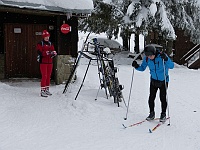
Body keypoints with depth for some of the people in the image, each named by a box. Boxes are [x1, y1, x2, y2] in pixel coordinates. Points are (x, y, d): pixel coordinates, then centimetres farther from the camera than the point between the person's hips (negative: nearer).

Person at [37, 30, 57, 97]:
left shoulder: (50, 44, 15)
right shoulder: (40, 44, -3)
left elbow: (53, 51, 8)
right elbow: (40, 53, -15)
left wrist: (54, 53, -15)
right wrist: (47, 53, -27)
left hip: (50, 62, 6)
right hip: (43, 62, -6)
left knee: (48, 76, 9)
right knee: (44, 76, -9)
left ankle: (47, 90, 19)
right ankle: (42, 91, -7)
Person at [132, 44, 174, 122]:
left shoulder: (161, 56, -22)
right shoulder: (146, 59, -11)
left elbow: (171, 66, -25)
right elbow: (142, 68, 2)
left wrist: (166, 59, -42)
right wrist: (137, 66, -19)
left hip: (163, 80, -3)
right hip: (153, 80, 3)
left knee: (163, 98, -1)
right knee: (151, 97, 1)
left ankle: (163, 114, 16)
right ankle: (152, 113, 17)